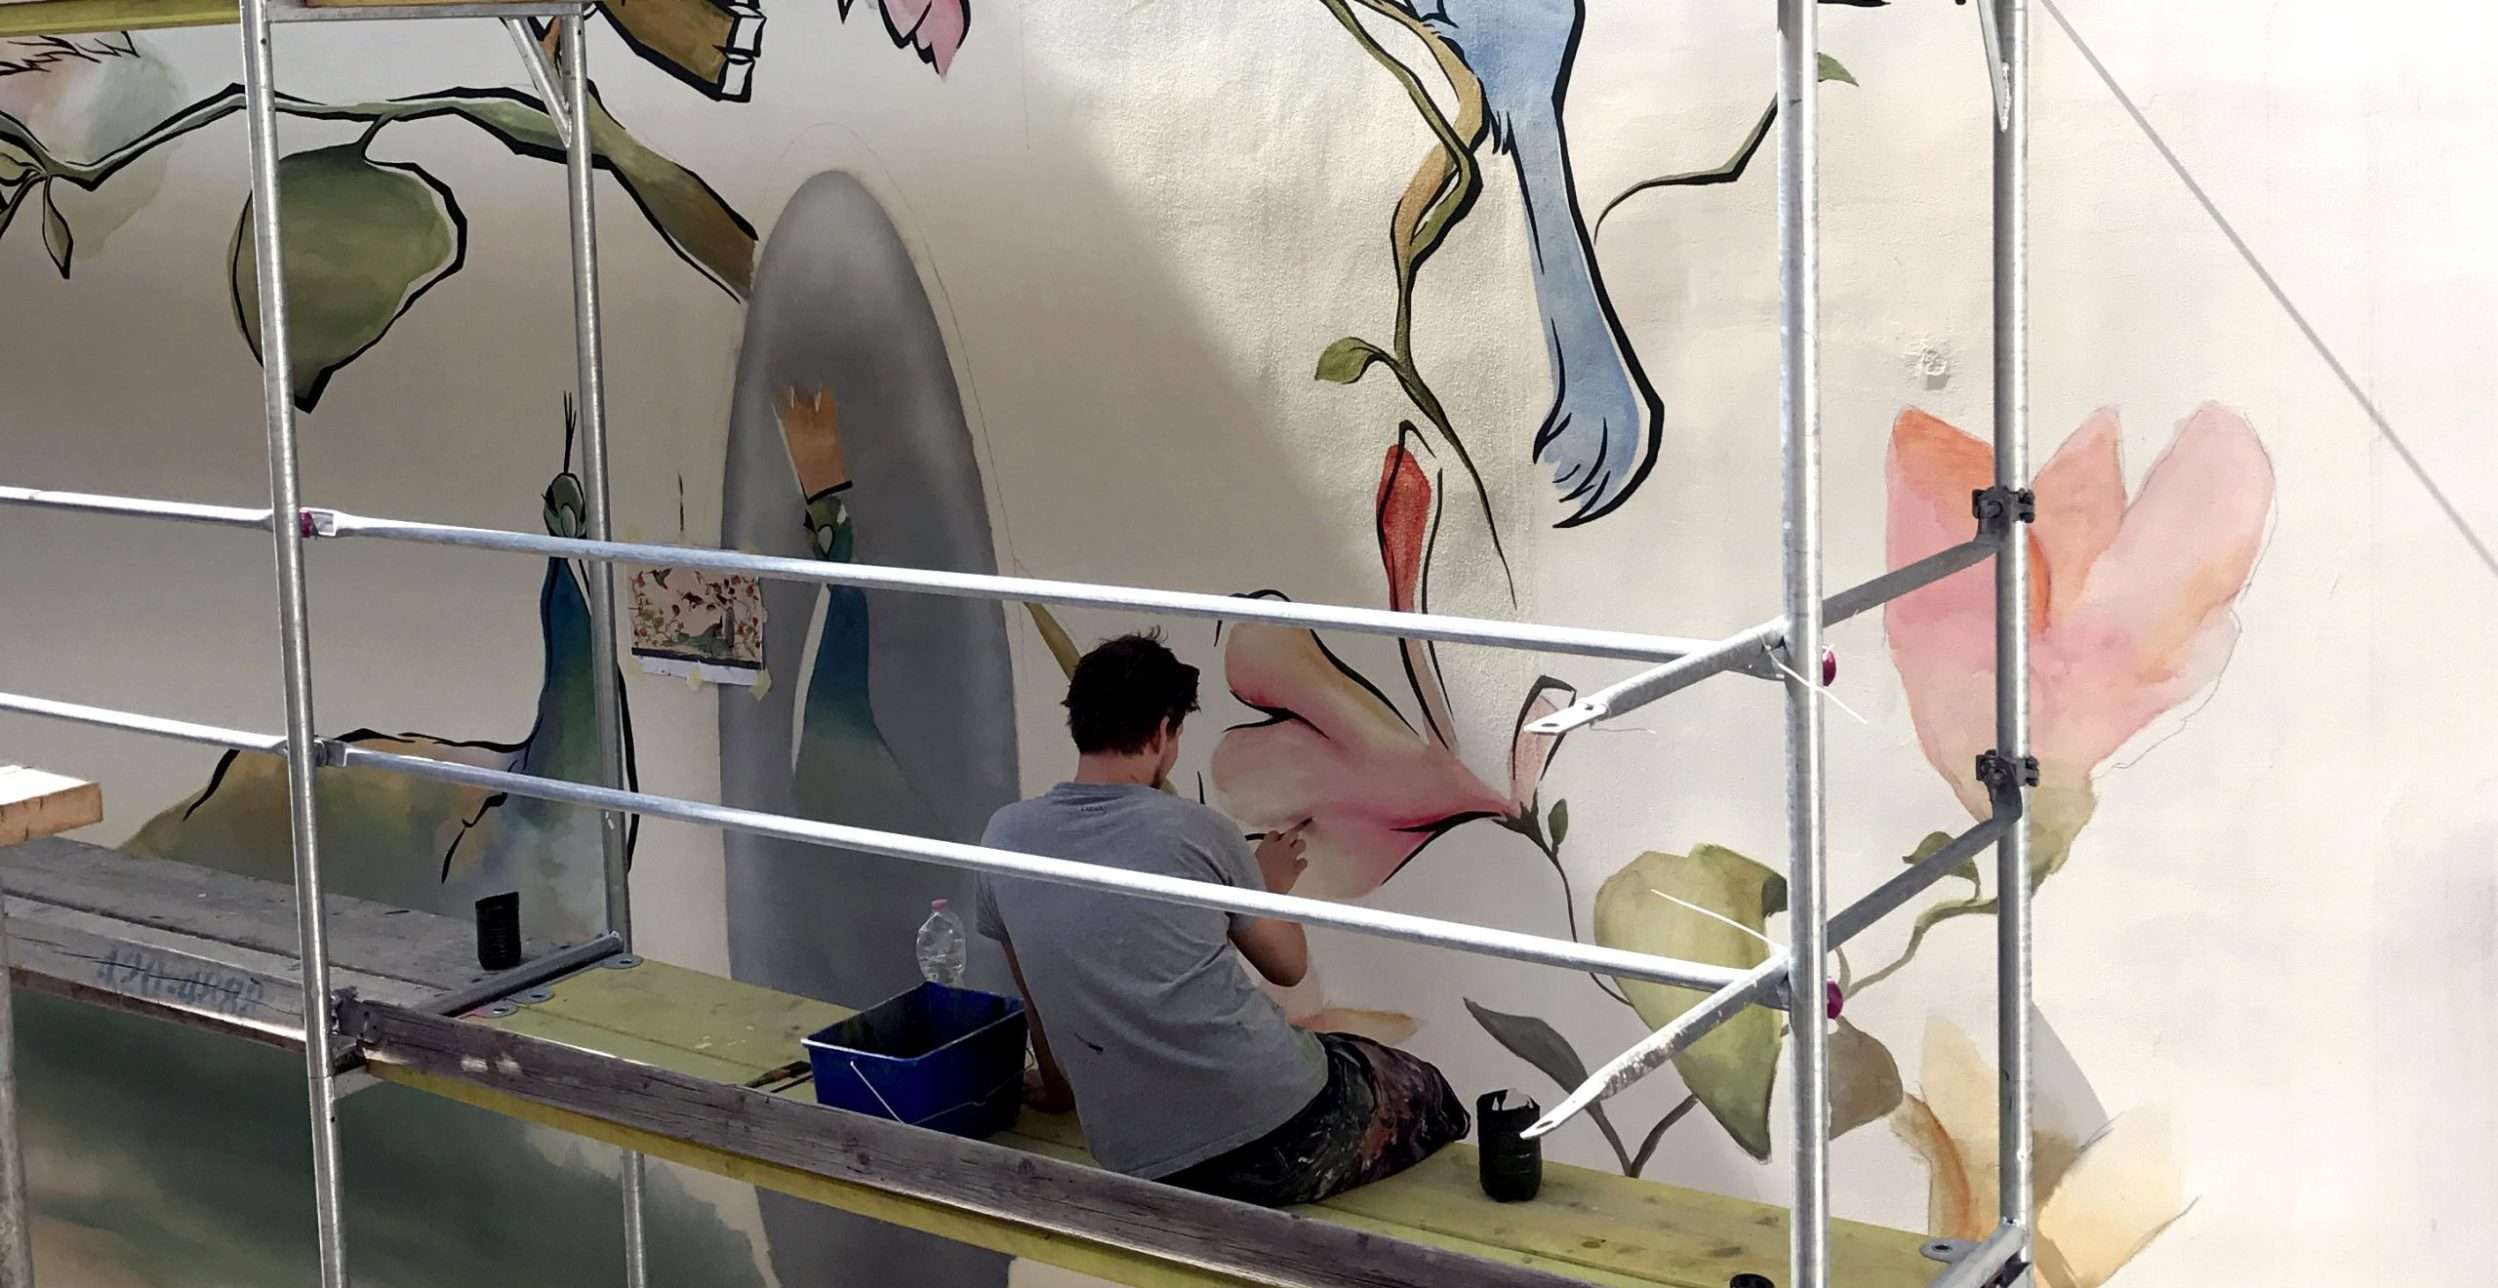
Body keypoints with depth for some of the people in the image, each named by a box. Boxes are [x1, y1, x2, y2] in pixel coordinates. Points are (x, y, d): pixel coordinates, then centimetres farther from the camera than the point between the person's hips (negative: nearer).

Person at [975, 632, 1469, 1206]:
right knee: (1426, 1095, 27)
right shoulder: (1198, 831, -5)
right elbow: (1288, 964, 10)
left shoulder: (1006, 836, 3)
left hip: (1147, 1171, 4)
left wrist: (1058, 1088, 35)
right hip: (1282, 1127, -3)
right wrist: (1272, 889, 31)